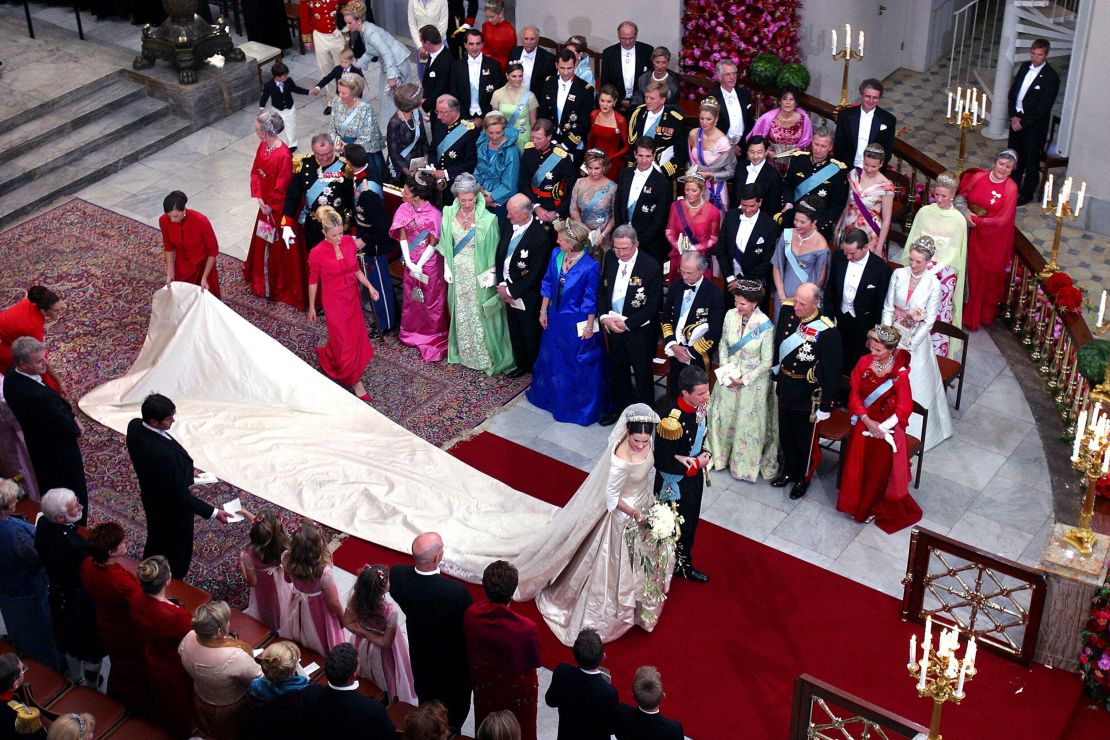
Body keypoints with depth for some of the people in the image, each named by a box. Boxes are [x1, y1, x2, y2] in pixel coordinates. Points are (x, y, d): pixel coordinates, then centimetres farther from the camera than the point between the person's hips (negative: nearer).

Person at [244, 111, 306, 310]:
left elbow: (282, 187, -24)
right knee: (263, 241, 24)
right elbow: (255, 172, 4)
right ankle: (263, 277, 45)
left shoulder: (283, 156, -29)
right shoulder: (263, 146, -3)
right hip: (266, 203, 8)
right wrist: (259, 198, -7)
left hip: (280, 208, -8)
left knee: (280, 246, 8)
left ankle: (283, 286, 25)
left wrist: (271, 206, -12)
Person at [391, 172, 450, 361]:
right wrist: (409, 262, -11)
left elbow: (433, 244, -17)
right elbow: (402, 237, -3)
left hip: (429, 263, -5)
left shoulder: (433, 214, -23)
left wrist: (419, 265, -16)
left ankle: (434, 336, 24)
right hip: (411, 262, 5)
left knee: (431, 300, 9)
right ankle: (412, 331, 38)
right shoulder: (404, 210, -8)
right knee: (411, 296, 19)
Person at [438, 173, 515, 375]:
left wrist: (492, 274, -11)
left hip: (479, 272, -4)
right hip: (458, 271, 4)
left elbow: (493, 249, -11)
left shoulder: (487, 218, -19)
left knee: (481, 314, 6)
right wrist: (447, 266, 3)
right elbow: (446, 244, 5)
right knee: (461, 313, 17)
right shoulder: (450, 214, -6)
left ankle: (486, 356, 20)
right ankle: (464, 352, 33)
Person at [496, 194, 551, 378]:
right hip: (509, 292, 7)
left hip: (527, 298, -7)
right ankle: (522, 365, 46)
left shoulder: (540, 238, -27)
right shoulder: (510, 227, -6)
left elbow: (534, 275, -23)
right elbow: (499, 255, 5)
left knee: (531, 335, 13)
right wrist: (501, 284, -5)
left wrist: (511, 291, -16)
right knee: (515, 333, 24)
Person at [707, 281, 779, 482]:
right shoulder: (730, 316, -10)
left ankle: (746, 465, 31)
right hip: (729, 380, 4)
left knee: (748, 424, 11)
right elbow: (723, 345, 4)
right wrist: (726, 372, -7)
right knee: (723, 417, 18)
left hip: (753, 382, -4)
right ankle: (720, 455, 41)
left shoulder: (765, 326, -23)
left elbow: (766, 363, -15)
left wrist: (744, 380, -16)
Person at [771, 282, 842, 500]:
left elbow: (833, 370, -19)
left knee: (805, 439, 15)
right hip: (785, 388, 5)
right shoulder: (787, 312, -10)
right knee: (785, 435, 23)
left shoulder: (827, 331, -26)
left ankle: (803, 478, 37)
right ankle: (789, 470, 46)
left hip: (807, 395, -5)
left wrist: (826, 405, -14)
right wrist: (775, 374, 13)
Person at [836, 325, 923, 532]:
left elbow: (904, 408, -12)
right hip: (864, 420, 3)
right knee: (858, 461, 3)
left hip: (887, 423, -3)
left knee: (881, 465, -1)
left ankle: (875, 507, 22)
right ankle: (856, 503, 25)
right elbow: (855, 394, 0)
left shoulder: (900, 373, -18)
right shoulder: (864, 362, -7)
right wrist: (867, 421, -12)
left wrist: (881, 427, -16)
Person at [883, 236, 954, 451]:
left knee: (916, 385, 8)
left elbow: (929, 321, -12)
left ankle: (915, 431, 26)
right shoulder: (898, 274, -9)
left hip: (916, 339, -3)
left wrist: (909, 345, -13)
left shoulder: (933, 284, -17)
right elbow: (888, 308, -2)